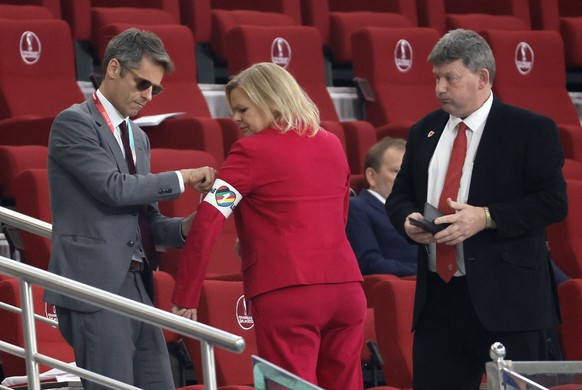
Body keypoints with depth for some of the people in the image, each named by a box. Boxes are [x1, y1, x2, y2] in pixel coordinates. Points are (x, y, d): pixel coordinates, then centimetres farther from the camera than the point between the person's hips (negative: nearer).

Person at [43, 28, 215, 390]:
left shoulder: (138, 137, 20)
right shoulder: (74, 123, -6)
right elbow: (115, 187, -18)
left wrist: (184, 228, -1)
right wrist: (182, 179, -11)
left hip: (137, 288, 8)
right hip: (94, 288, -8)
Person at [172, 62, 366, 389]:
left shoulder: (252, 151, -4)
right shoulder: (332, 145, 15)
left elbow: (206, 225, -9)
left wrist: (185, 299, -5)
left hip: (288, 293, -6)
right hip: (347, 287, 6)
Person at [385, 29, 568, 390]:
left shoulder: (531, 130, -4)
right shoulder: (424, 132, 15)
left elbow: (554, 202, -10)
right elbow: (400, 196, 21)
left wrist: (485, 217, -20)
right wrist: (408, 219, -4)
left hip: (505, 296, -5)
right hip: (437, 295, 6)